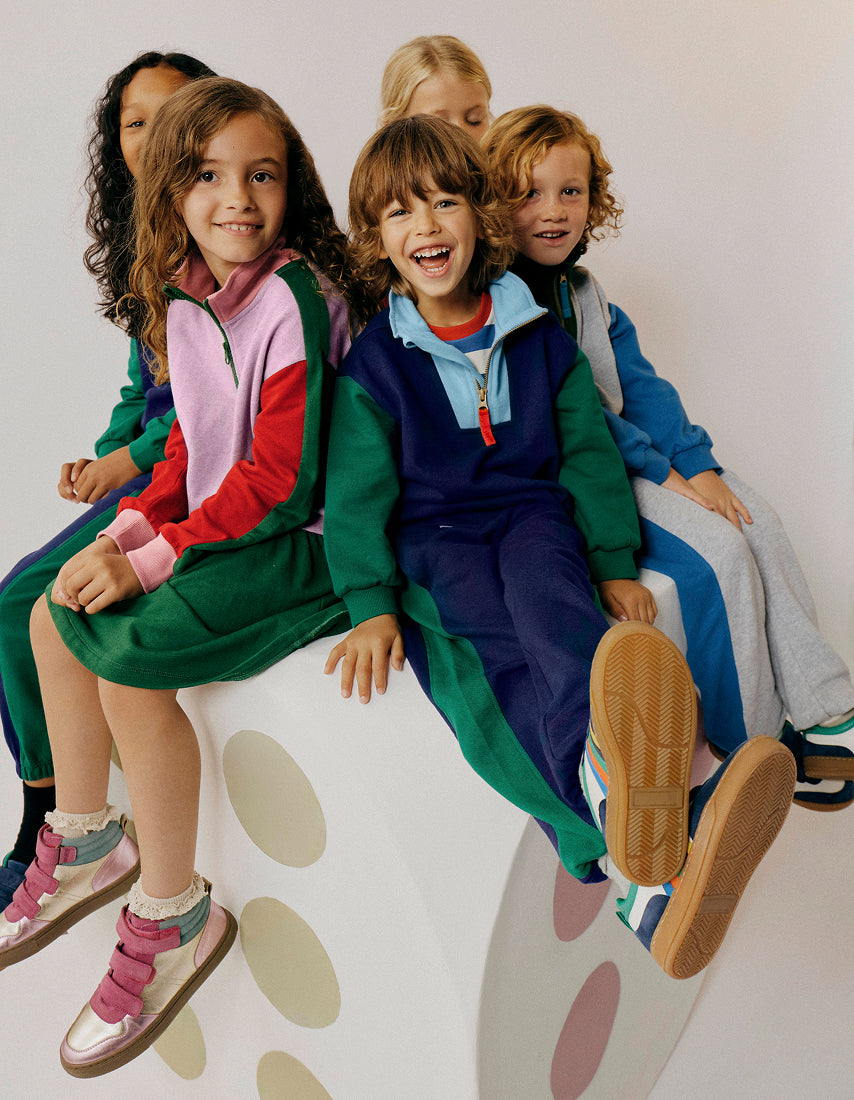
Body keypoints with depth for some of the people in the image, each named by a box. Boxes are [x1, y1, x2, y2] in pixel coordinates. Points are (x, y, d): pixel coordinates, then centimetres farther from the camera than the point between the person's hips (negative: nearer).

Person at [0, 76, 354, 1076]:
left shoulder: (294, 300, -19)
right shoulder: (188, 299, 7)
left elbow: (279, 477, -22)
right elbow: (192, 442, 13)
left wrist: (157, 557, -19)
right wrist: (133, 527, -3)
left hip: (297, 541, -9)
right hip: (216, 522, 9)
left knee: (127, 659, -22)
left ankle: (173, 917, -2)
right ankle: (85, 842, 24)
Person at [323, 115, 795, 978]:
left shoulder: (538, 337, 10)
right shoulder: (373, 363, 3)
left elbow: (588, 451, 11)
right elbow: (357, 489, -1)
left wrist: (615, 566, 1)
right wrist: (370, 603, -15)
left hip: (533, 515, 2)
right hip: (431, 537, -2)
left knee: (547, 590, -36)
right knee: (497, 638, -35)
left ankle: (611, 779, -64)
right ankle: (633, 851, -61)